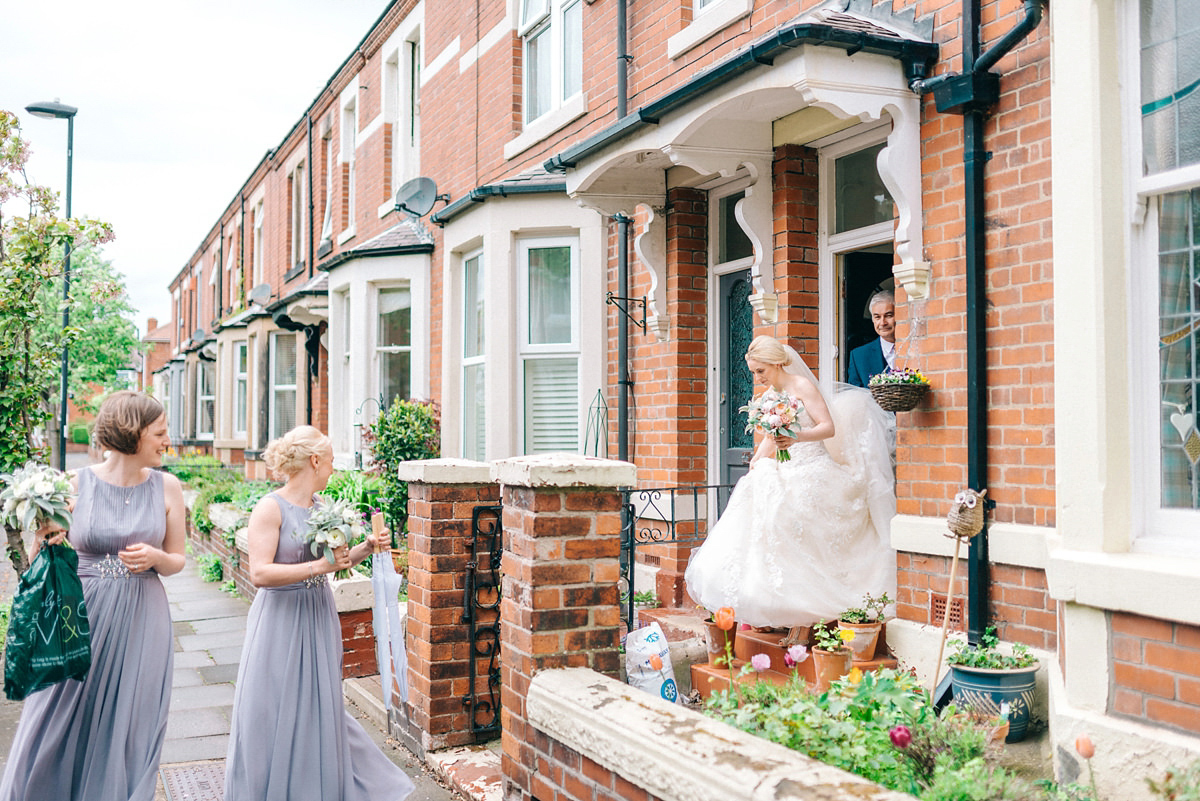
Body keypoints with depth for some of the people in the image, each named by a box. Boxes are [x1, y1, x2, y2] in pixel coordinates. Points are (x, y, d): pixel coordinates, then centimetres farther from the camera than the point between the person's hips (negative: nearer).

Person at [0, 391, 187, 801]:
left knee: (128, 737, 7)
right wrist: (44, 542, -20)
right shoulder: (74, 485, -5)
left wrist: (155, 558, -12)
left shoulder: (166, 486, 1)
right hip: (82, 618, -1)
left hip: (141, 624, 1)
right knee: (57, 733, 5)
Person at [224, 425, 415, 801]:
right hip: (281, 620, -6)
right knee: (276, 713, 3)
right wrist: (317, 567, -26)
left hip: (318, 616, 6)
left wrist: (363, 549, 3)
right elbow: (259, 573, -22)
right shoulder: (271, 508, -14)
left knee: (318, 706, 14)